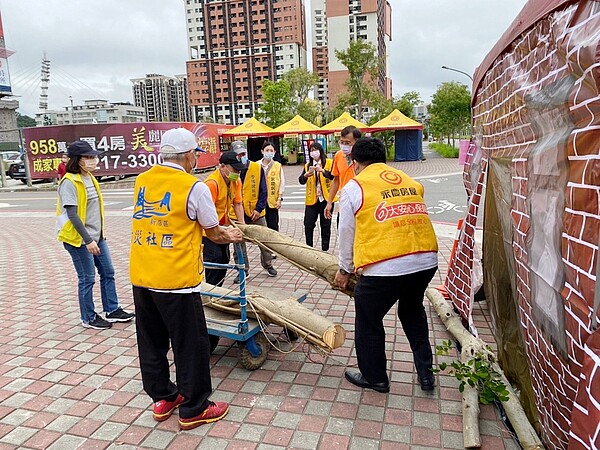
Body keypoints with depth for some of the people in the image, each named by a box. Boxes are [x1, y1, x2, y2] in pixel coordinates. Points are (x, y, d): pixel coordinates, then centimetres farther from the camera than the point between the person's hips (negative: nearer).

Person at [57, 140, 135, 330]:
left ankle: (112, 310, 25)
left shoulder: (90, 178, 10)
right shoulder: (69, 182, -16)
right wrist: (88, 240, -24)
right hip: (79, 238, -8)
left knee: (108, 272, 13)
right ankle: (88, 318, 18)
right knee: (87, 278, 2)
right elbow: (72, 215, -21)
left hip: (96, 236, 9)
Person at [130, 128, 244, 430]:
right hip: (175, 280, -7)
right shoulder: (194, 187, -13)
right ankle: (194, 409, 22)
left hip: (140, 278, 7)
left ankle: (162, 398, 36)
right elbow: (214, 234, -3)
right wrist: (231, 237, 20)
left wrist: (220, 230, 26)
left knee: (151, 341, 19)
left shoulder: (142, 180, 6)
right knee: (190, 345, 8)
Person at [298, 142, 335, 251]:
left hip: (326, 198, -2)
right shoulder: (307, 165, 10)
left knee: (325, 225, 6)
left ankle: (325, 249, 16)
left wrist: (322, 170, -30)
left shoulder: (329, 163, 0)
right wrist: (307, 174, -22)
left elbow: (333, 176, -16)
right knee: (308, 225, -1)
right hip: (312, 199, 3)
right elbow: (301, 181, -1)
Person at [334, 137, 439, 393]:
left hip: (383, 268, -6)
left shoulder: (354, 187, 2)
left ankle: (374, 377, 35)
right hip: (426, 261, 6)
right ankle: (425, 373, 38)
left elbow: (347, 234, 8)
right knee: (412, 312, 31)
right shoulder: (410, 181, 16)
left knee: (369, 323, 18)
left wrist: (345, 269, 23)